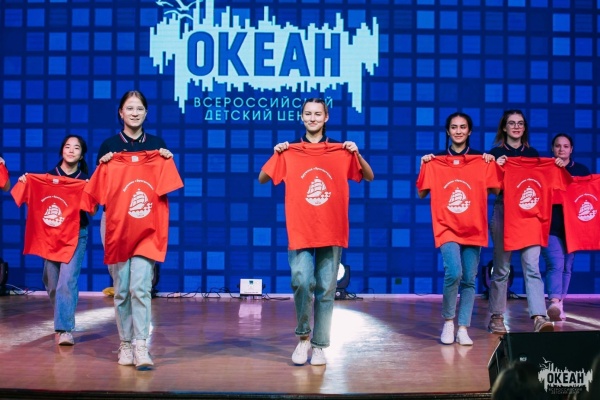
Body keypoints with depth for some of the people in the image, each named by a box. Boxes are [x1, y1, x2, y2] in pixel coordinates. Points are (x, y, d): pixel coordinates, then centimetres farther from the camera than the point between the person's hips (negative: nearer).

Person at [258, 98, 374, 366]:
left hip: (331, 233, 1)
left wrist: (357, 154, -7)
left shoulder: (342, 151, 7)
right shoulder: (289, 152, 7)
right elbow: (262, 179, 7)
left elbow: (369, 177, 10)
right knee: (301, 281, -17)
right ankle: (303, 336, 5)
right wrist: (276, 155, -9)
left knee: (326, 290, 2)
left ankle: (319, 346, 12)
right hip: (300, 232, -1)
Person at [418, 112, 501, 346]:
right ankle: (448, 321, 1)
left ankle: (463, 328, 11)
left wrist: (493, 165, -5)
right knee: (453, 272, -20)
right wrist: (424, 167, -4)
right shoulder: (435, 162, 3)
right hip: (447, 228, -2)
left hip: (473, 229, 2)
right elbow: (422, 193, 7)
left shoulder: (482, 162, 4)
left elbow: (496, 190, 6)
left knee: (469, 279, 2)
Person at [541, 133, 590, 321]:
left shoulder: (582, 170, 13)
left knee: (567, 267, 8)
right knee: (556, 265, -16)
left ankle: (559, 304, 17)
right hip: (551, 225, -4)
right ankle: (555, 303, -26)